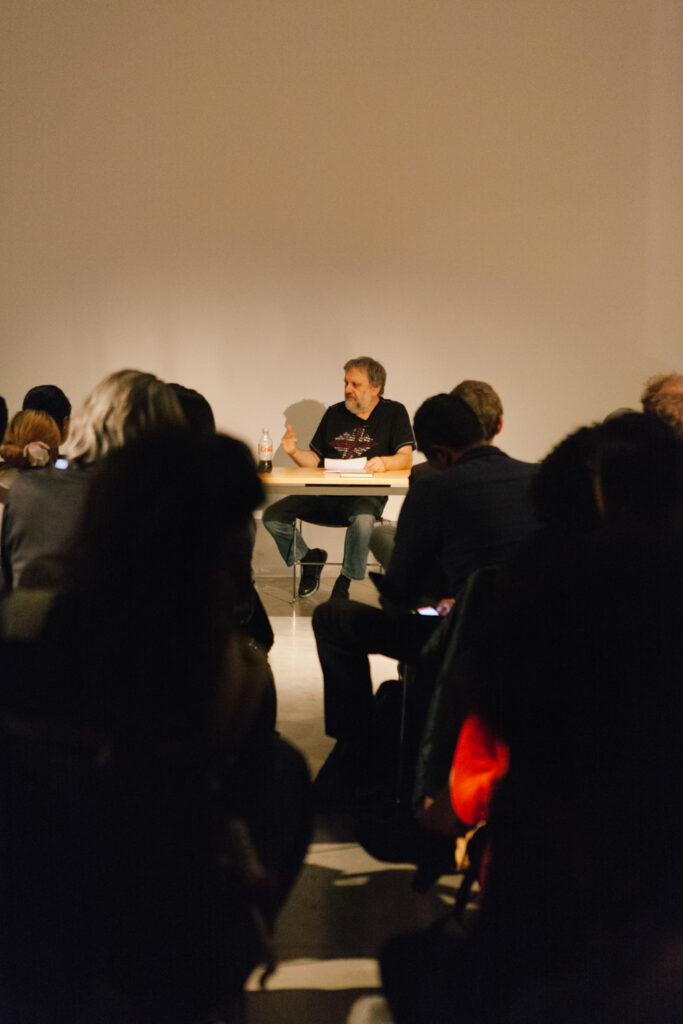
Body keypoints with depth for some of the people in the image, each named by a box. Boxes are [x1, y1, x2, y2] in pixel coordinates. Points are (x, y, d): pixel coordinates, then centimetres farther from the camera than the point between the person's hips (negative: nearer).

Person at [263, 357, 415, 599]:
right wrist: (295, 452, -3)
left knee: (363, 518, -40)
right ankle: (310, 558, 13)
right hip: (326, 495, 4)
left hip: (366, 496, -4)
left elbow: (406, 458, -6)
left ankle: (344, 582, -16)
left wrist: (384, 462, -28)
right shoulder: (334, 414, 17)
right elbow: (314, 458, 18)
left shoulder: (394, 413, 5)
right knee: (272, 515, -13)